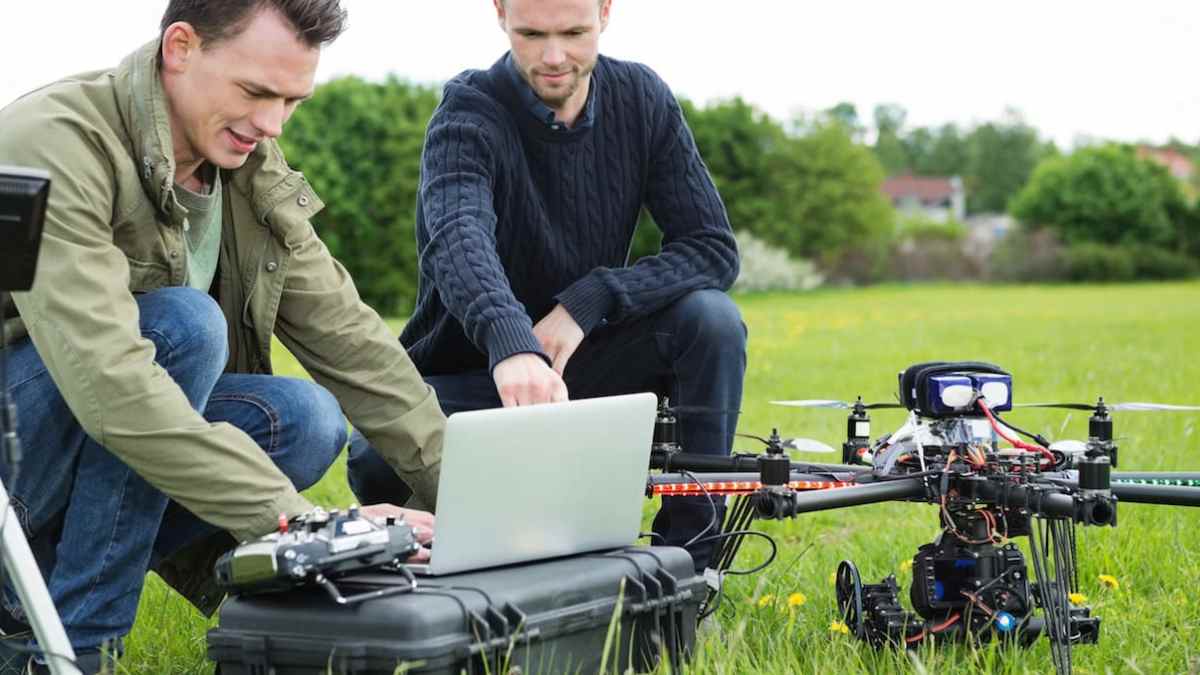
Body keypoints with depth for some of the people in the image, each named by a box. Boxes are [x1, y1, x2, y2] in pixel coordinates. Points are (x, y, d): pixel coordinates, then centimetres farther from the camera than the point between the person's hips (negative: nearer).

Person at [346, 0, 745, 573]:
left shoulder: (641, 99, -6)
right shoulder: (469, 117, -19)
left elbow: (714, 248, -11)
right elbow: (459, 239, -42)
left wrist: (589, 300, -26)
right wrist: (510, 344, -63)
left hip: (580, 362, 3)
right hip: (469, 374, -3)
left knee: (711, 320, -24)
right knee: (382, 466, -33)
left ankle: (687, 561, -12)